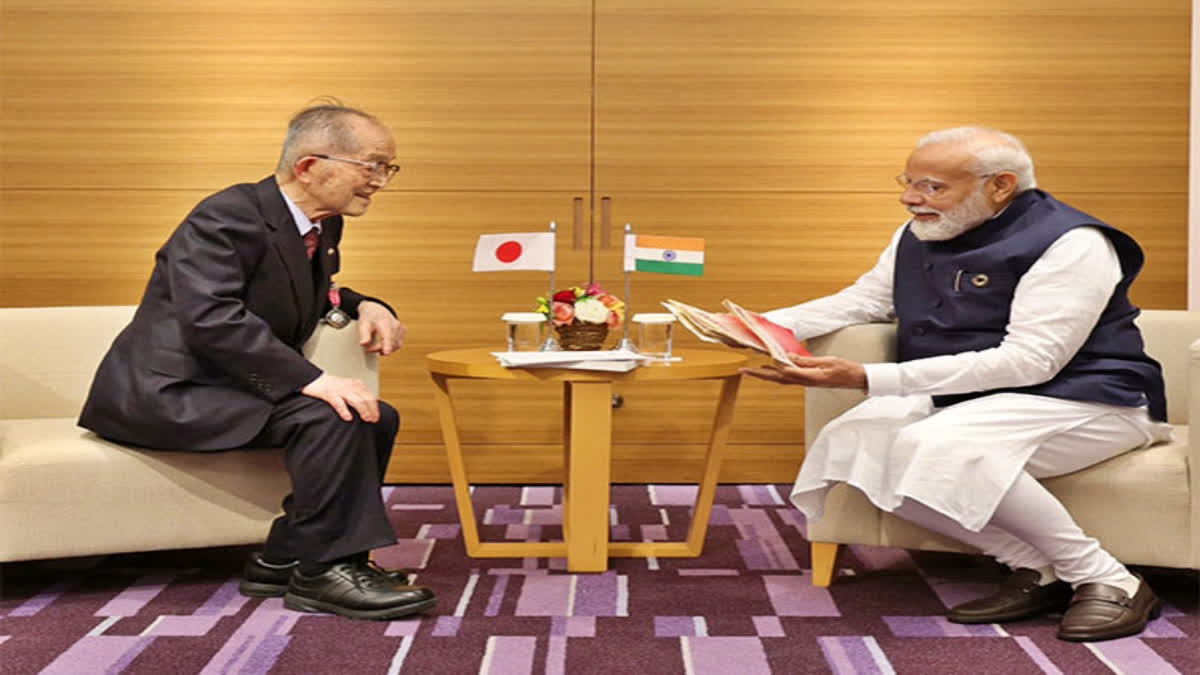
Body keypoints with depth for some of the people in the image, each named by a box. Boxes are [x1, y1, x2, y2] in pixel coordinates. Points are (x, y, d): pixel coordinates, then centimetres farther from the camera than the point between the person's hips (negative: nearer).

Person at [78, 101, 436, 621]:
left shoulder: (322, 226, 10)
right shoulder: (226, 217, -18)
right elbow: (211, 317, -31)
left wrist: (366, 306, 4)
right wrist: (312, 379, -37)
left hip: (236, 386, 10)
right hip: (170, 392, -10)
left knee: (377, 418, -2)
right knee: (331, 416, -28)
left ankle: (286, 558, 1)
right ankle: (323, 570, -17)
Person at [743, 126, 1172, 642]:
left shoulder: (1072, 244, -17)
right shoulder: (917, 236, 9)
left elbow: (1028, 362, -25)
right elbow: (860, 300, 20)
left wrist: (868, 379, -31)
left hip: (1086, 401, -8)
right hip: (964, 399, 8)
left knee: (935, 446, -34)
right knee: (851, 440, -19)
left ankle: (1106, 581, -19)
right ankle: (1037, 571, -13)